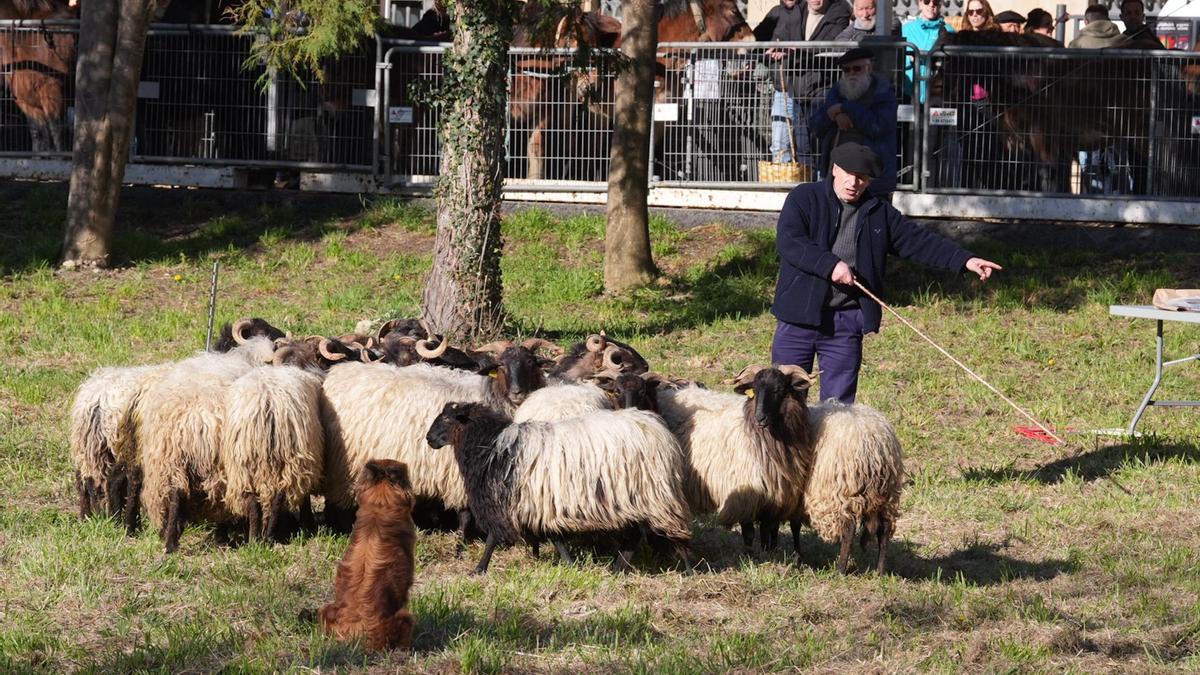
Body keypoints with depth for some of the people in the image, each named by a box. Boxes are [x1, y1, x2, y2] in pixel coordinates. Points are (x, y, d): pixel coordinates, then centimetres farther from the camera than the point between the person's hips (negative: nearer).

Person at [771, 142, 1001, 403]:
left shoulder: (879, 214, 9)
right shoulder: (804, 198, -2)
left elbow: (918, 240, 10)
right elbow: (787, 241, -15)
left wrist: (965, 260, 0)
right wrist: (829, 264, -25)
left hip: (847, 321, 3)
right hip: (799, 316, -3)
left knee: (838, 402, 4)